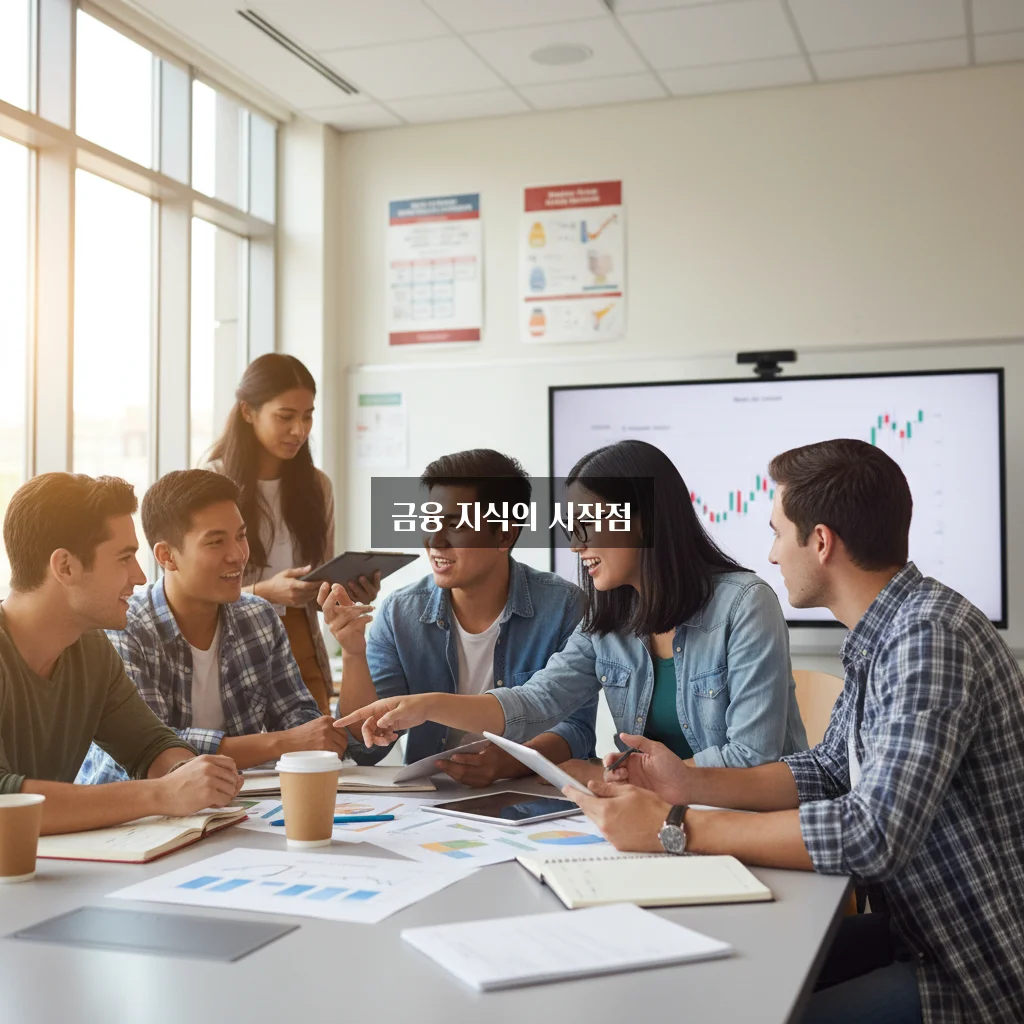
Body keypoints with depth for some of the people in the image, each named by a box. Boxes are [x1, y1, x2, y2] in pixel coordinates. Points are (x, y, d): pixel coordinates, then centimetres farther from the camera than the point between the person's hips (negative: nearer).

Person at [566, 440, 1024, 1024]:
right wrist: (688, 784, 1)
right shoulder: (883, 632, 6)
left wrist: (674, 828, -26)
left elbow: (873, 836, -32)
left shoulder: (929, 637, -25)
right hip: (920, 932, 8)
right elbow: (830, 773, 14)